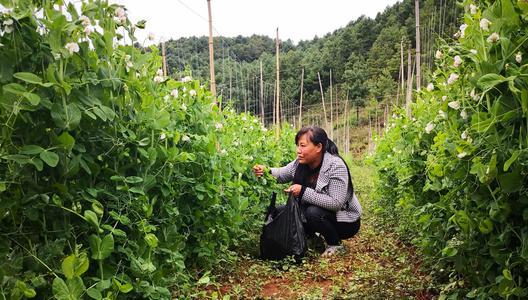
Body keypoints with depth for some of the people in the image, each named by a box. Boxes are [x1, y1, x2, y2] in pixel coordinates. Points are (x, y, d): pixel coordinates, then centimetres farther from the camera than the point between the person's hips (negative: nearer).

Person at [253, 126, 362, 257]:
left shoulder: (336, 166, -27)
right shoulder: (301, 162, -8)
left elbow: (335, 203, -31)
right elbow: (282, 175, 3)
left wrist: (303, 191, -35)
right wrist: (266, 171, -19)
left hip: (346, 221, -6)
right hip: (317, 212, 6)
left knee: (313, 213, -33)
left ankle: (335, 245, -5)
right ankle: (314, 239, 14)